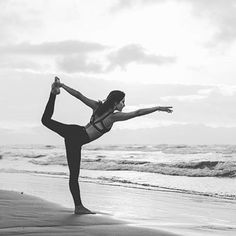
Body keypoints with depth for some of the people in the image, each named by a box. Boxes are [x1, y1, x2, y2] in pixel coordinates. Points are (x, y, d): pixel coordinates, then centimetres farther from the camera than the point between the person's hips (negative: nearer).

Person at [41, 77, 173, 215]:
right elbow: (137, 113, -14)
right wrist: (158, 108, -10)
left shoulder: (98, 106, 6)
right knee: (74, 176, -3)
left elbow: (79, 95, 9)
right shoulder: (114, 116, -12)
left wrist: (62, 85, 17)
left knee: (46, 120, 26)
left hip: (73, 131, 7)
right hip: (76, 141, -7)